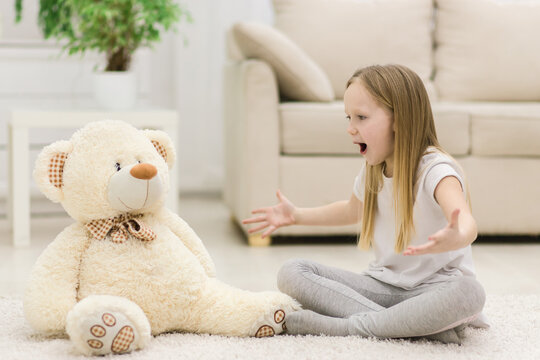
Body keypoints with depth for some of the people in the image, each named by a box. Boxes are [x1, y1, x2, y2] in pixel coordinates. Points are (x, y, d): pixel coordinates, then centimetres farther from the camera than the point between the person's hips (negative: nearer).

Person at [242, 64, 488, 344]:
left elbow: (466, 223, -39)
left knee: (468, 292, -40)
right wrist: (297, 215, 21)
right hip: (384, 283, 6)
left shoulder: (435, 170, -19)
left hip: (433, 286, -6)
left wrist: (456, 238, -63)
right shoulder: (372, 172, 4)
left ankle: (346, 326, -30)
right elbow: (353, 210, 28)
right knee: (290, 273, -12)